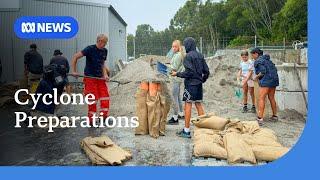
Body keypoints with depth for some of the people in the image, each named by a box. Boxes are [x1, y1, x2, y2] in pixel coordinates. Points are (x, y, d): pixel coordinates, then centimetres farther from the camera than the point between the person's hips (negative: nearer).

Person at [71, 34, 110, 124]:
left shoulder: (104, 51, 8)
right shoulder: (90, 49, -11)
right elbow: (75, 57, -10)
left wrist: (105, 74, 1)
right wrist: (74, 71, -11)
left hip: (100, 78, 6)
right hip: (90, 77, -6)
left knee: (105, 97, 2)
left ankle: (104, 116, 17)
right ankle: (91, 120, 12)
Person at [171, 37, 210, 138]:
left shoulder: (188, 56, -11)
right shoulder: (200, 56, 11)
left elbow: (188, 72, -17)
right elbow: (206, 71, 11)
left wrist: (177, 74, -6)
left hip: (190, 84, -7)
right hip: (199, 84, 7)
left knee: (188, 105, -3)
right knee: (199, 105, 12)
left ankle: (186, 131, 0)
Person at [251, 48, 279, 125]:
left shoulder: (258, 61, -7)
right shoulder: (267, 59, 20)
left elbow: (262, 71, -18)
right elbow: (274, 69, 19)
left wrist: (257, 77, -3)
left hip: (266, 81, -9)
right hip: (274, 79, 9)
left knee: (261, 99, -10)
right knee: (271, 98, 17)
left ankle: (260, 118, -14)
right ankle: (275, 116, 25)